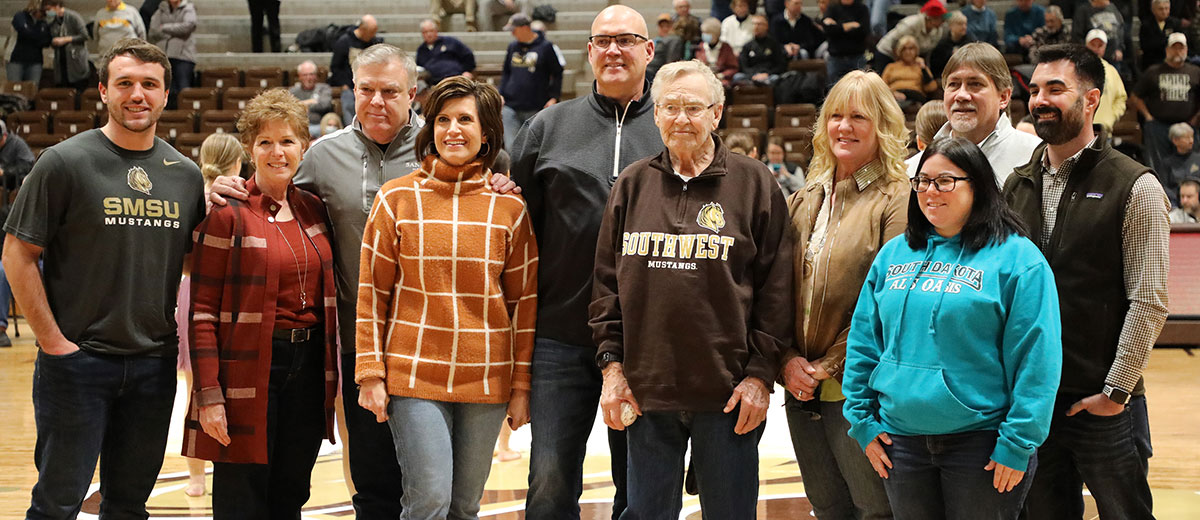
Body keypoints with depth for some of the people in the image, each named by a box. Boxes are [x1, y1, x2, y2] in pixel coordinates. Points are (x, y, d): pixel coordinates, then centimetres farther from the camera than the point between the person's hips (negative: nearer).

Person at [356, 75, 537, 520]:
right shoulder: (398, 198, 1)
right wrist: (370, 375, -1)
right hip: (414, 375, -2)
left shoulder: (510, 208, 5)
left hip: (486, 381, 2)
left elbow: (524, 300, 8)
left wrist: (522, 385, 5)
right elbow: (372, 292, 3)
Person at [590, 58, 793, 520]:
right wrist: (611, 365, 3)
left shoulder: (753, 183, 1)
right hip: (646, 391, 3)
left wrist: (760, 374, -6)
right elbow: (607, 282, 10)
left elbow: (775, 289, -1)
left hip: (728, 393, -3)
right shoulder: (633, 185, 9)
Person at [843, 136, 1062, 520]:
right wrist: (863, 420, 5)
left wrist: (1017, 444, -15)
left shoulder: (1017, 258, -7)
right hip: (901, 441, 5)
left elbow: (1037, 359, -11)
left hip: (980, 442, -5)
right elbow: (863, 343, 13)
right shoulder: (893, 255, 10)